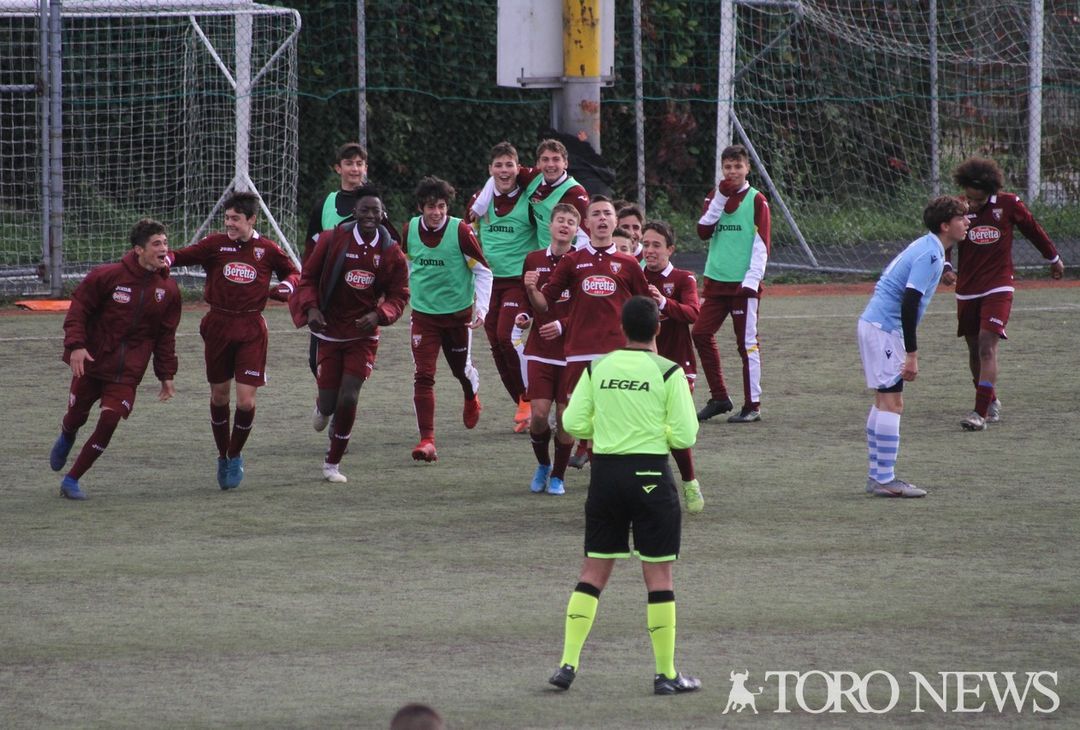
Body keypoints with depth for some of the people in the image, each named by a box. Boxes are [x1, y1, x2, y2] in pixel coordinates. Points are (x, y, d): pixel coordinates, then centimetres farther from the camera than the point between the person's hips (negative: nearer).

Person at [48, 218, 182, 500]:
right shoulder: (108, 276, -11)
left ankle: (72, 480, 1)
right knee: (77, 415, 7)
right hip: (92, 361, -2)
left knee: (109, 422, -13)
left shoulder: (168, 290, 0)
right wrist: (75, 345, -18)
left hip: (127, 371, 2)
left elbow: (166, 336, 9)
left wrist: (166, 375, 7)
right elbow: (78, 310, -6)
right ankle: (66, 439, 48)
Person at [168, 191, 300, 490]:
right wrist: (167, 258, -28)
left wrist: (288, 284, -7)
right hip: (218, 326, 1)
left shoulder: (267, 250, 1)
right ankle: (223, 456, 28)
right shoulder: (215, 244, 0)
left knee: (246, 400, -8)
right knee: (219, 395, 9)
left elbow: (293, 272, 15)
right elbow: (183, 255, -5)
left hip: (251, 330, -1)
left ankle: (235, 456, 14)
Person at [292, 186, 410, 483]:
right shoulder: (333, 240, -8)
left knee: (348, 399, -10)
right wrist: (311, 308, -17)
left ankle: (332, 464, 7)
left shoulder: (391, 253, -6)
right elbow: (308, 277, 0)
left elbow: (399, 296, 0)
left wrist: (378, 315, -20)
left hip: (363, 335, 0)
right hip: (330, 333, 0)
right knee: (329, 402, 0)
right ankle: (322, 407, 42)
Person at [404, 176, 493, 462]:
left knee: (461, 367, 16)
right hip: (423, 313, 2)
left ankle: (472, 400, 52)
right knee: (423, 375, -11)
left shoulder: (460, 231, -15)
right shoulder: (410, 229, -6)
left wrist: (481, 308, -14)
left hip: (458, 312, -2)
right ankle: (427, 440, -13)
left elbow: (483, 271, -7)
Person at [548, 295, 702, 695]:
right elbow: (684, 436, -10)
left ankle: (568, 663, 4)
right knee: (659, 574, 4)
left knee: (592, 572, 11)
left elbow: (572, 423, 3)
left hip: (605, 472, 3)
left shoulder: (597, 369, 2)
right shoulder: (668, 373, -8)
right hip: (650, 476, -3)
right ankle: (666, 673, 7)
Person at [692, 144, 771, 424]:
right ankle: (719, 398, 11)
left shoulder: (756, 200, -3)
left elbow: (761, 244, -6)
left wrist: (752, 280, -15)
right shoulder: (716, 196, 11)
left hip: (744, 284, -5)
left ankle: (753, 405, 4)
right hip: (716, 280, 5)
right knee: (701, 333, 0)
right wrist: (720, 201, -10)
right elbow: (703, 232, -1)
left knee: (747, 342, -2)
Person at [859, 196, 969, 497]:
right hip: (883, 329, -11)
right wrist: (912, 354, -22)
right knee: (891, 402, -10)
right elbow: (909, 303, -24)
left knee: (884, 401, 14)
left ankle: (877, 476, 18)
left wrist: (909, 349, 24)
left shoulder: (925, 248, 15)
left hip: (874, 324, 11)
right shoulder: (929, 255, -17)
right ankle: (885, 480, -12)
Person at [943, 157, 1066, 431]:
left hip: (998, 288, -3)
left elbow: (1033, 229, 9)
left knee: (987, 346, -16)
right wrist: (946, 268, -24)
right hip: (967, 290, 3)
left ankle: (981, 413, -22)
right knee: (975, 350, 12)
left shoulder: (1009, 205, -7)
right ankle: (991, 402, 33)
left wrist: (1053, 258, 23)